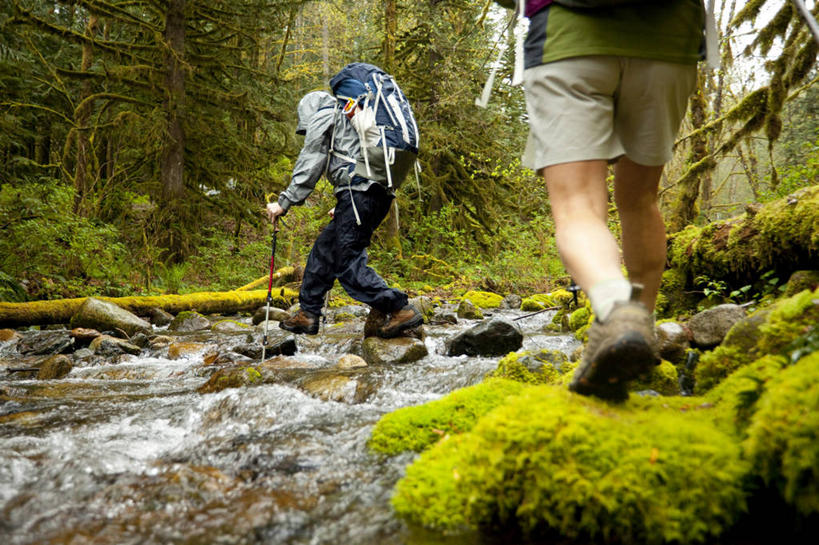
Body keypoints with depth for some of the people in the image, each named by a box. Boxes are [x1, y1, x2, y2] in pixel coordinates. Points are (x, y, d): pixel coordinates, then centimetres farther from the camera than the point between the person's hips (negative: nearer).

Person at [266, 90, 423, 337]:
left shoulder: (322, 117, 9)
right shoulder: (354, 119, 35)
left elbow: (309, 166, 0)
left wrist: (284, 203, 2)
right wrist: (342, 208, 32)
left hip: (358, 192, -9)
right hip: (380, 194, 9)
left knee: (348, 262, -11)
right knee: (324, 249, 15)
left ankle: (401, 310, -17)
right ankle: (307, 314, 19)